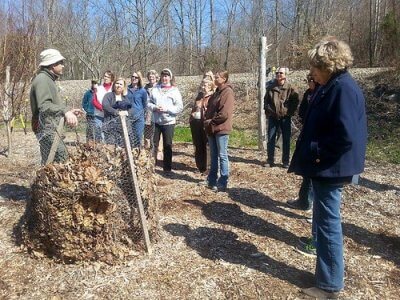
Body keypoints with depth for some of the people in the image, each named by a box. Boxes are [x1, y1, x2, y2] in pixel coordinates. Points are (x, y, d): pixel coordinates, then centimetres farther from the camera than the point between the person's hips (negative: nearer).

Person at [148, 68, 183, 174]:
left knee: (168, 146, 7)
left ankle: (167, 169, 18)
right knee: (154, 144, 5)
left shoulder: (175, 90, -2)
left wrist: (167, 109, -17)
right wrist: (154, 107, -12)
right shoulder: (155, 89, 6)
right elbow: (149, 102, 8)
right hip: (156, 121, 2)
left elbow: (179, 107, -7)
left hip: (169, 122, -2)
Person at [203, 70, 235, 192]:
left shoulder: (227, 92, -11)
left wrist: (211, 122, -10)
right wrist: (207, 120, 4)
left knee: (222, 156, -3)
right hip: (212, 129, 9)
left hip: (221, 129, -9)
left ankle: (223, 184, 3)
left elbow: (225, 113, -19)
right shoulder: (217, 92, 17)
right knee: (213, 155, 15)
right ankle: (212, 180, 25)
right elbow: (209, 109, 21)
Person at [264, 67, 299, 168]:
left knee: (286, 140, 5)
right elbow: (266, 100, 14)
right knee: (270, 140, 4)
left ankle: (286, 161, 14)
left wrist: (290, 112, -4)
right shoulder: (270, 87, 5)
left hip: (285, 118, -2)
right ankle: (270, 160, 14)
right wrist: (267, 111, 5)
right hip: (273, 118, 2)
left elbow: (295, 101, 2)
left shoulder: (290, 88, -3)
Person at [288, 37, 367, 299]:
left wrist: (316, 152, -16)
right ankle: (329, 275, 36)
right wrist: (312, 153, 8)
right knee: (325, 221, 19)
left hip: (329, 170, -10)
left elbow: (346, 136, -27)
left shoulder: (344, 89, -19)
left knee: (328, 224, 1)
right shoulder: (333, 87, 12)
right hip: (325, 168, 10)